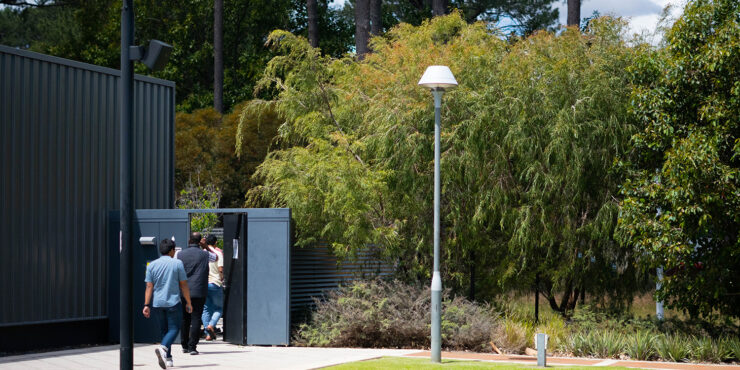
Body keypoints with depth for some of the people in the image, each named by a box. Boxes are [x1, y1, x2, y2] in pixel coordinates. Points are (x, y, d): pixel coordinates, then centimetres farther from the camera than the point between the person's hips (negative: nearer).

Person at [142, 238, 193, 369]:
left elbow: (149, 287, -2)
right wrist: (188, 303, 5)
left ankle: (168, 358, 15)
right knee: (174, 329, 1)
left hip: (157, 303, 4)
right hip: (173, 302, -3)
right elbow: (183, 285, -2)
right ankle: (163, 348, -26)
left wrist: (146, 305, -3)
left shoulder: (152, 265, 3)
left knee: (164, 329, 14)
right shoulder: (177, 263, -4)